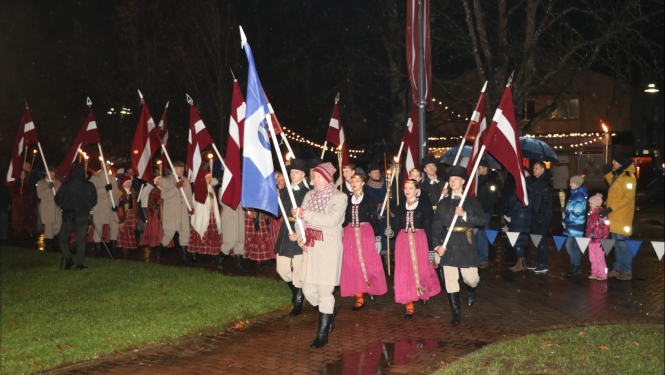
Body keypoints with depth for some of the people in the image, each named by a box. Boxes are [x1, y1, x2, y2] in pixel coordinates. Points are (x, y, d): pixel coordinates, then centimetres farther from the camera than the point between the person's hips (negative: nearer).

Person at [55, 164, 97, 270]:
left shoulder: (66, 185, -8)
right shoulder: (89, 186, -5)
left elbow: (58, 199, -2)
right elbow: (94, 201, 5)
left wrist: (62, 205, 18)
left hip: (68, 216, -1)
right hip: (83, 216, 1)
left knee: (63, 238, 14)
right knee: (81, 240, 8)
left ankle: (68, 258, -4)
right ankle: (79, 263, 4)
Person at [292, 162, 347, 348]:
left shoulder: (339, 197, -5)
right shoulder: (310, 195, 13)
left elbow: (332, 219, -21)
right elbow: (301, 218, 11)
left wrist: (305, 214, -24)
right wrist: (301, 239, -6)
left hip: (329, 247, -6)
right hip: (310, 247, 6)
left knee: (325, 291, -5)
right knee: (308, 290, 6)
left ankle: (322, 334, 6)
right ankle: (330, 312, 36)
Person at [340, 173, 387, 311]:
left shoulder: (368, 199, -2)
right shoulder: (347, 199, 6)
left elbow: (375, 219, -3)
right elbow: (343, 219, 8)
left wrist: (378, 238, -7)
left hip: (366, 233, -3)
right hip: (350, 234, 3)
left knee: (368, 263, 1)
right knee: (352, 265, 1)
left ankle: (371, 289, 24)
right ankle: (359, 297, 7)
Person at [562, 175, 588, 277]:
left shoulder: (579, 196, -17)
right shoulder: (575, 194, 14)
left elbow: (576, 213, -22)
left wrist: (565, 222, -12)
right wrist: (565, 221, 10)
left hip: (576, 226, -10)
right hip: (573, 225, 10)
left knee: (569, 246, -9)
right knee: (574, 246, 12)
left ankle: (576, 268, -2)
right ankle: (576, 267, 17)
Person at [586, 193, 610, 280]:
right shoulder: (591, 213, 9)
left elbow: (606, 227, -15)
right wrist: (587, 236, 18)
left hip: (599, 240, -8)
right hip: (591, 240, 8)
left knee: (600, 258, 0)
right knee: (593, 258, 14)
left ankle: (602, 275, 9)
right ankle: (594, 273, 24)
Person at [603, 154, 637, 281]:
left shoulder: (628, 177, -15)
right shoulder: (617, 176, 14)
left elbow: (628, 198, -22)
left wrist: (610, 209, -24)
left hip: (622, 217, -9)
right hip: (615, 216, 9)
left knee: (623, 243, -5)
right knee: (617, 243, 13)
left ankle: (627, 271, 2)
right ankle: (617, 268, 21)